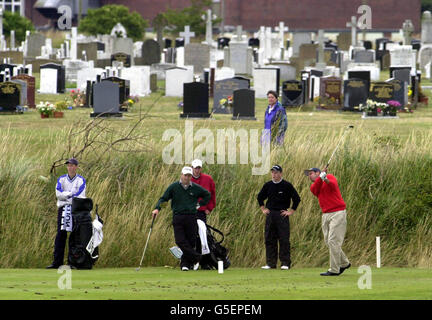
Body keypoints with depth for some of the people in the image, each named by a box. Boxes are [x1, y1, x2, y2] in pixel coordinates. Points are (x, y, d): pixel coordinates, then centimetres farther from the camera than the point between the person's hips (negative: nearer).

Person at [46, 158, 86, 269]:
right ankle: (57, 262, -7)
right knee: (61, 234, -5)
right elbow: (58, 194, -2)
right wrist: (71, 194, -8)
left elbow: (80, 196, -8)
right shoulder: (61, 179, 12)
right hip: (63, 209, 2)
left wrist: (65, 195, -5)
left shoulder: (81, 180, 5)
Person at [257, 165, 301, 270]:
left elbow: (296, 198, 1)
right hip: (270, 214, 4)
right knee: (270, 239, 3)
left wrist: (291, 211, -3)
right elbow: (260, 197, 24)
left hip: (282, 215, -4)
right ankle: (270, 263, 7)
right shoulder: (267, 185, 9)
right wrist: (263, 209, 14)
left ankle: (285, 263, -4)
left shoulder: (287, 185, -3)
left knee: (284, 239, -7)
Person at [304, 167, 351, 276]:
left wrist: (327, 180, -44)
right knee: (328, 241, 11)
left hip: (337, 213, -8)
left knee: (333, 241, -11)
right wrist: (321, 177, -23)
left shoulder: (330, 177, 0)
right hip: (326, 214, 8)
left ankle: (334, 270, -9)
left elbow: (333, 185, -22)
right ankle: (344, 263, 27)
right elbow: (314, 189, -9)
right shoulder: (315, 185, 16)